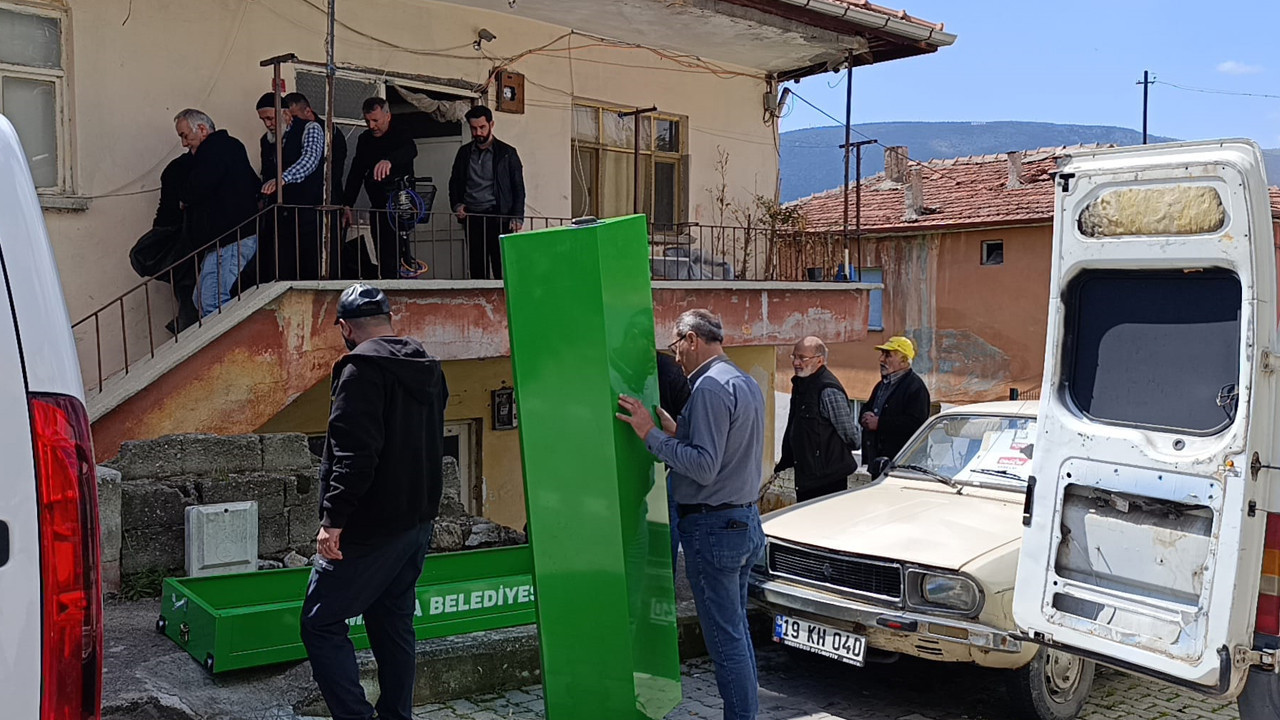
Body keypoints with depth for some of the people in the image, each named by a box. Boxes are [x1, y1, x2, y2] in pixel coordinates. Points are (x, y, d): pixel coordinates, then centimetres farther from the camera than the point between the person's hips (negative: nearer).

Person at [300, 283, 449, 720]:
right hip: (418, 521, 9)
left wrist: (333, 518, -22)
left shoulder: (363, 368, -15)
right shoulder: (427, 368, 13)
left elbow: (354, 452, -24)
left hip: (371, 527, -9)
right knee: (394, 622, 16)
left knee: (321, 624, -2)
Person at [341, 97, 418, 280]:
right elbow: (355, 173, 13)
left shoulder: (401, 135, -8)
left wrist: (389, 161, -53)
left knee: (393, 256, -15)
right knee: (382, 256, 6)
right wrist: (346, 205, 3)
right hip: (377, 207, 6)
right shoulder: (365, 139, 11)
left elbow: (410, 151, -32)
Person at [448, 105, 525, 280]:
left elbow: (518, 188, 2)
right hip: (471, 218, 4)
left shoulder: (507, 153, 4)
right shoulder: (464, 153, 15)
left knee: (502, 269, -9)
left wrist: (517, 218, -9)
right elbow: (454, 182, 22)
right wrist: (456, 205, 3)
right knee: (477, 269, 2)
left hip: (498, 216, -3)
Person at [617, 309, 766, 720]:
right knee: (737, 629, 16)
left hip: (712, 526, -10)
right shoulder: (747, 383, 15)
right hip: (746, 520, 10)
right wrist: (678, 434, 14)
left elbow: (704, 467, -23)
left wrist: (652, 435, -19)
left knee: (725, 638, -3)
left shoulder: (710, 386, -16)